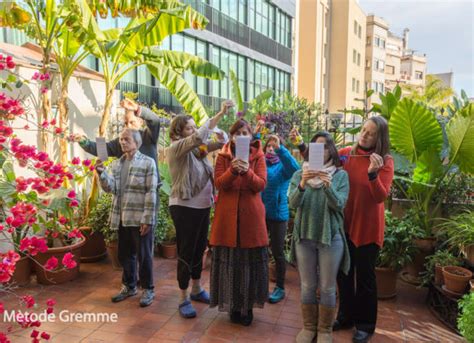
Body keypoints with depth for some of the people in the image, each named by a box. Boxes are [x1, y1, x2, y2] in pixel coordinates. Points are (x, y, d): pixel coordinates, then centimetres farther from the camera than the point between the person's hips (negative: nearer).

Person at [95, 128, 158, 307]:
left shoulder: (148, 162, -7)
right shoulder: (116, 164, 11)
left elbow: (151, 193, -11)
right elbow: (110, 188, 3)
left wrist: (147, 219, -15)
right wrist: (101, 172, -14)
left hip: (140, 218, -6)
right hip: (122, 218, 6)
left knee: (143, 255, 5)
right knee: (124, 254, 17)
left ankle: (148, 289, 21)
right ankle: (129, 286, 35)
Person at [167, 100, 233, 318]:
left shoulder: (198, 148, 8)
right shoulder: (176, 148, -12)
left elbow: (222, 141, 11)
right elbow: (200, 136, -27)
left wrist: (222, 138, -13)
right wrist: (221, 113, -28)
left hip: (203, 206, 7)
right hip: (184, 208, -7)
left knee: (199, 249, 18)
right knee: (186, 253, 2)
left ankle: (197, 289, 36)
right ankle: (184, 299, 16)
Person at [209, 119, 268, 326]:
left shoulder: (258, 156, 4)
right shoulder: (223, 156, 6)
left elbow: (261, 185, -7)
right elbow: (219, 184, -6)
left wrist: (247, 171, -24)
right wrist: (232, 170, -23)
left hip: (251, 216, 0)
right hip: (227, 215, 0)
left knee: (250, 261, 4)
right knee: (230, 261, 4)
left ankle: (248, 306, 22)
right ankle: (234, 305, 22)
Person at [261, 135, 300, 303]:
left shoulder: (283, 166, -3)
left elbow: (294, 167, -23)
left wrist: (280, 149, -32)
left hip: (278, 214, -3)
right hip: (260, 212, 3)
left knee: (277, 252, 7)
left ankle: (280, 288, 22)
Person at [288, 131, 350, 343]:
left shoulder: (340, 175, -3)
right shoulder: (299, 174, 1)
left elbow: (339, 204, -15)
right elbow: (293, 203, -12)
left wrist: (328, 185, -32)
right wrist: (302, 184, -31)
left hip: (331, 237, -1)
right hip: (304, 236, 2)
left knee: (327, 288, 9)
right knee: (307, 286, 13)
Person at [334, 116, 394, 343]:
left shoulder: (385, 161, -10)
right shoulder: (344, 154, -1)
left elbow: (381, 197, -17)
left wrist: (373, 173, -34)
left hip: (368, 227, -3)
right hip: (344, 224, 3)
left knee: (364, 276, 9)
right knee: (344, 273, 15)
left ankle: (365, 324, 29)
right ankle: (346, 316, 36)